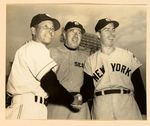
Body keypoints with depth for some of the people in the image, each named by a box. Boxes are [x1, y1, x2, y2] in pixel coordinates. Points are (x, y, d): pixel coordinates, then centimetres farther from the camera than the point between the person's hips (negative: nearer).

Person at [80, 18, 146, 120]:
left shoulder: (128, 56, 9)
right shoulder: (90, 60, 9)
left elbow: (139, 87, 7)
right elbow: (88, 88, 6)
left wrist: (144, 112, 1)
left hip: (127, 106, 0)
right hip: (101, 111, 0)